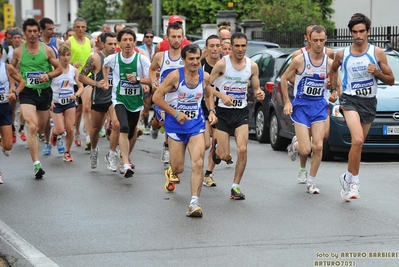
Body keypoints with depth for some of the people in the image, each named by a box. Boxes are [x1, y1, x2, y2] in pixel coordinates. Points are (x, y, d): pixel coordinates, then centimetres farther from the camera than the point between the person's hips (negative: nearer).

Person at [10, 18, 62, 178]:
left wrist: (49, 75, -14)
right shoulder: (18, 52, -1)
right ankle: (36, 164, -21)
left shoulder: (47, 50, -2)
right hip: (27, 93, -2)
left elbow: (59, 69, 4)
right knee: (32, 127, -20)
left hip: (44, 91, 2)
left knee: (41, 128, 15)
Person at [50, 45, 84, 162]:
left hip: (70, 102, 3)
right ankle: (54, 132, 30)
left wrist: (76, 95, -15)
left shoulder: (74, 70, -1)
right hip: (56, 103, -3)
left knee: (70, 130, -4)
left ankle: (67, 152, 15)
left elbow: (81, 87, 5)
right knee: (60, 130, -8)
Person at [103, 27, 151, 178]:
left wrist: (137, 79, -25)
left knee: (131, 133, 13)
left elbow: (151, 80, -10)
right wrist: (106, 81, 15)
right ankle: (126, 165, -30)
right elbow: (105, 66, 21)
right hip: (119, 99, -1)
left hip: (136, 100, 2)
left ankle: (125, 158, 40)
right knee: (124, 128, -23)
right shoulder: (113, 59, -4)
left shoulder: (142, 59, -9)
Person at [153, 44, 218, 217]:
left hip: (196, 125, 2)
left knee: (198, 163, -16)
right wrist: (175, 113, -17)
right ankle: (171, 172, 44)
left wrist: (211, 111, 2)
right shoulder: (175, 76, -13)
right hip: (176, 125, -2)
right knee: (178, 168, 5)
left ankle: (194, 203, -16)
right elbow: (157, 97, -11)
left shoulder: (205, 76, -1)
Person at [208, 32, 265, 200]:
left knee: (242, 149, -14)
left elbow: (256, 88, 10)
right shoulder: (222, 63, -10)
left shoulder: (252, 66, 0)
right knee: (224, 155, -2)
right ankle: (217, 146, 36)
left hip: (241, 112, 2)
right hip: (223, 112, -2)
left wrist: (259, 93, -13)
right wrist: (221, 95, -24)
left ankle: (236, 186, 0)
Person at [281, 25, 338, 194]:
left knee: (318, 146, -7)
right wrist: (287, 102, -4)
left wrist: (334, 94, -2)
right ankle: (295, 146, 30)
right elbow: (284, 78, 1)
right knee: (305, 150, -8)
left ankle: (311, 182, 9)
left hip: (319, 106, 3)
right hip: (301, 106, -3)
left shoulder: (329, 63, 0)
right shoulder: (300, 60, -9)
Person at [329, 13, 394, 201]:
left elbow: (391, 80, 2)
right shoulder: (342, 55, 2)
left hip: (369, 102, 2)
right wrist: (334, 89, 15)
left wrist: (377, 73, -15)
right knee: (357, 140, -23)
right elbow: (333, 69, 25)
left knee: (358, 144, 10)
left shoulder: (377, 53, -1)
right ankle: (354, 182, -14)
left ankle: (347, 178, 30)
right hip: (350, 100, -2)